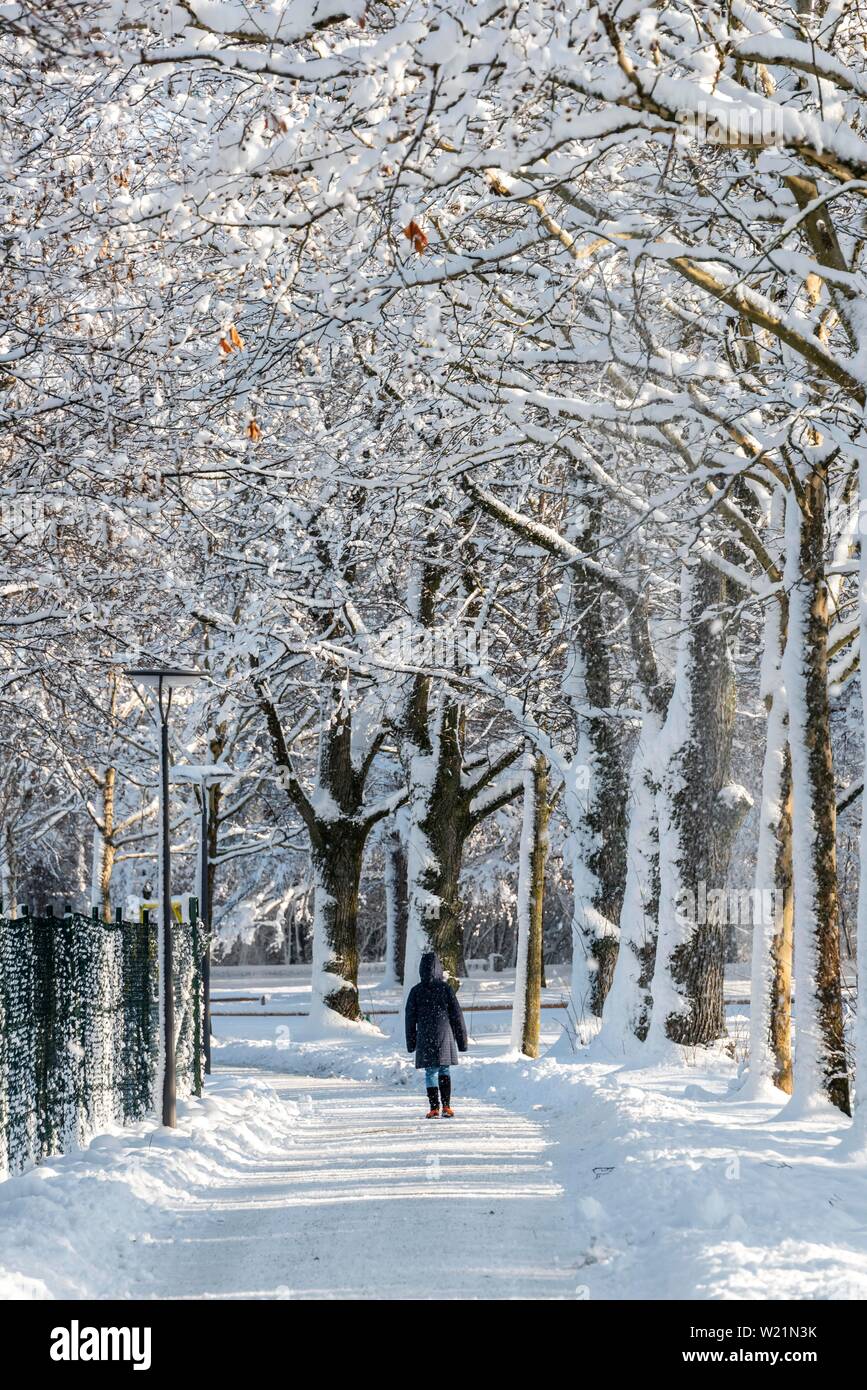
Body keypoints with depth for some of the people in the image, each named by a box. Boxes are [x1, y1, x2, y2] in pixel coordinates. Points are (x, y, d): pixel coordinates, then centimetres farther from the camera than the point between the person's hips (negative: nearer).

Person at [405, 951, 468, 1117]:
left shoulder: (416, 991, -1)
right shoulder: (446, 989, -4)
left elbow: (410, 1018, 4)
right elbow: (457, 1015, 0)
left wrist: (411, 1042, 13)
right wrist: (462, 1040, 8)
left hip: (425, 1039, 0)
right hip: (445, 1038, 0)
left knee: (430, 1072, 3)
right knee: (444, 1071, 13)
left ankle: (434, 1109, -2)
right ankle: (447, 1106, 8)